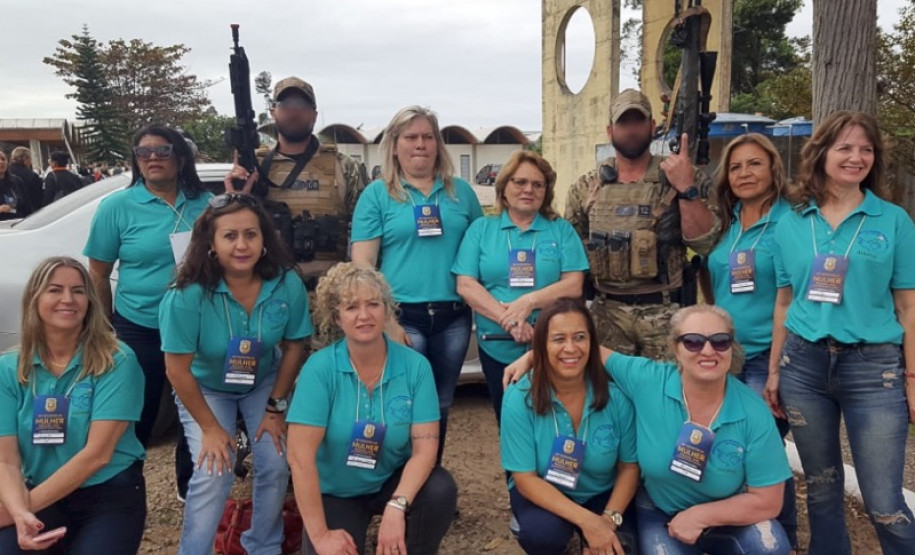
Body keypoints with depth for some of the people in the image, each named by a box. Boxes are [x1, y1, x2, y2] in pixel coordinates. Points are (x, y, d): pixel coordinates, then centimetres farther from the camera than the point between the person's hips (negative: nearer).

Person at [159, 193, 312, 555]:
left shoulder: (287, 284, -23)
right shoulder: (188, 295, -30)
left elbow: (294, 347, -9)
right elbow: (178, 369, -21)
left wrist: (276, 407, -7)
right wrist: (210, 428, -15)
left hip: (264, 384, 2)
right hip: (205, 389, -2)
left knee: (275, 466, -5)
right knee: (214, 474, -15)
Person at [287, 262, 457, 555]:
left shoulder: (415, 365, -14)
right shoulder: (320, 367, -19)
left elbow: (425, 447, -16)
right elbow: (300, 455, -21)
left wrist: (397, 506, -31)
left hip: (393, 481, 1)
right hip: (335, 492, 0)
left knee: (441, 490, -27)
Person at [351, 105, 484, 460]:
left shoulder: (461, 191, 10)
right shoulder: (376, 195, 0)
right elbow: (362, 264, -5)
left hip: (454, 317, 4)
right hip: (403, 317, -3)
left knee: (440, 405, 15)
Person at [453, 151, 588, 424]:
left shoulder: (561, 230, 4)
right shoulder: (481, 229, 5)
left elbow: (573, 286, -5)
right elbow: (466, 285, -5)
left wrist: (529, 302, -20)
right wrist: (509, 321, -18)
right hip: (498, 349, 1)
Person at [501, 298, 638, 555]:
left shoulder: (616, 395, -17)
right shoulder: (520, 398, -22)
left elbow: (629, 467, -6)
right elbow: (525, 478, -20)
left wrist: (610, 518, -23)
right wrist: (586, 520, -30)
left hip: (602, 494, 2)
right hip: (543, 493, -2)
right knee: (543, 532, -33)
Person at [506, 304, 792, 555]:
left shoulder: (754, 413, -20)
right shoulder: (647, 380, -19)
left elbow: (768, 501, -15)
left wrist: (700, 516, -21)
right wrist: (532, 356, -7)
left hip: (726, 516, 0)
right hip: (659, 514, 0)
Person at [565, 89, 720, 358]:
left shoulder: (682, 178, 0)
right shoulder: (586, 187, 5)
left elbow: (704, 242, -9)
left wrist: (687, 189, -18)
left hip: (666, 313, -1)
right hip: (606, 314, 2)